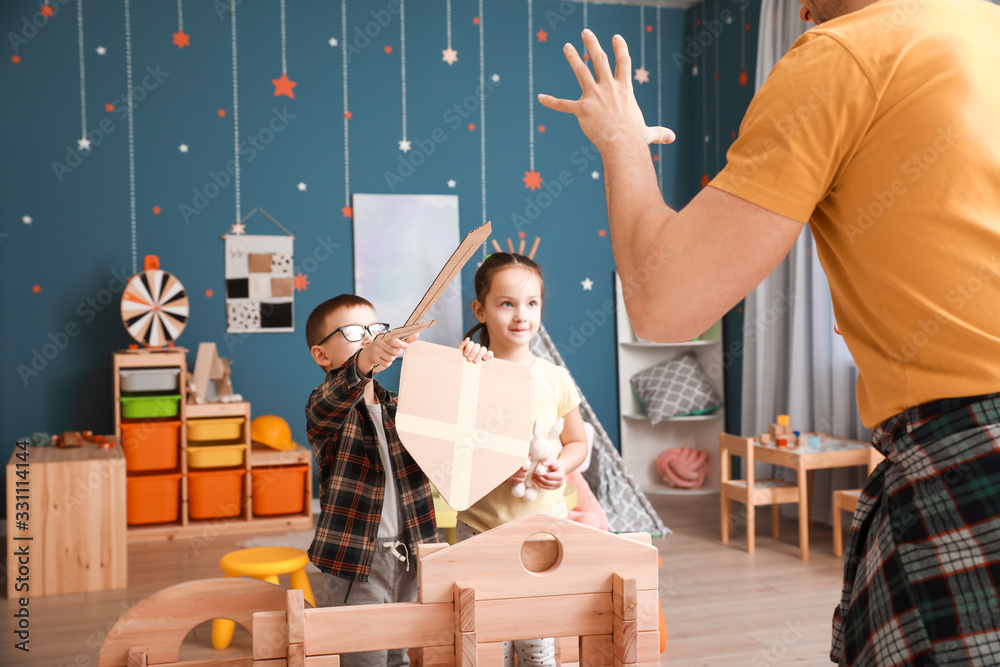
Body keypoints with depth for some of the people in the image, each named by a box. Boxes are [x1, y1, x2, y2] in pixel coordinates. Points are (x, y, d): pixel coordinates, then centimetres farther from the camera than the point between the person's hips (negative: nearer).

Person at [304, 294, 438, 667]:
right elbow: (332, 401, -31)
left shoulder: (399, 408, 11)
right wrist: (365, 361, -53)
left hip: (408, 556, 6)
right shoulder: (324, 406, -8)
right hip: (356, 562, -5)